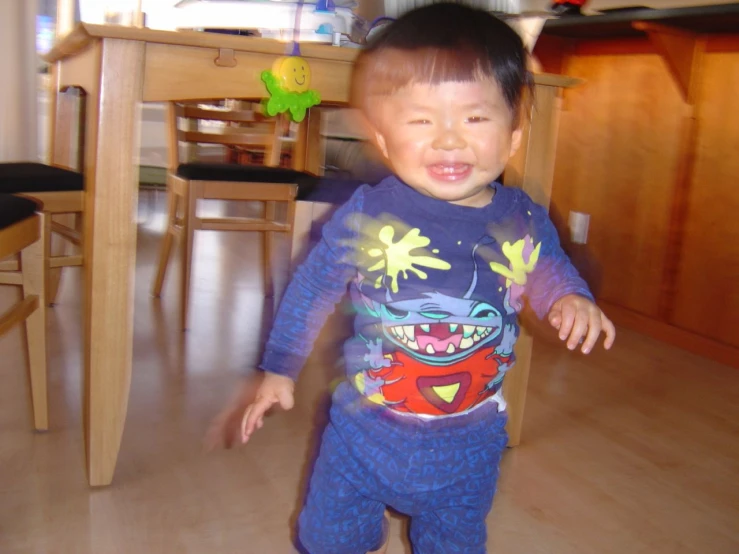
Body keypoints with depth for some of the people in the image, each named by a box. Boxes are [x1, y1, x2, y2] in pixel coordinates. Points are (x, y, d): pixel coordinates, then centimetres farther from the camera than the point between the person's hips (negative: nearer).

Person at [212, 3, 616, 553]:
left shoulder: (524, 221, -13)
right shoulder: (365, 217, -18)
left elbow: (551, 269, 8)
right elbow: (311, 287, -6)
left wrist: (572, 299, -14)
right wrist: (279, 368, -1)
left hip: (469, 445, 2)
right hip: (365, 434, -1)